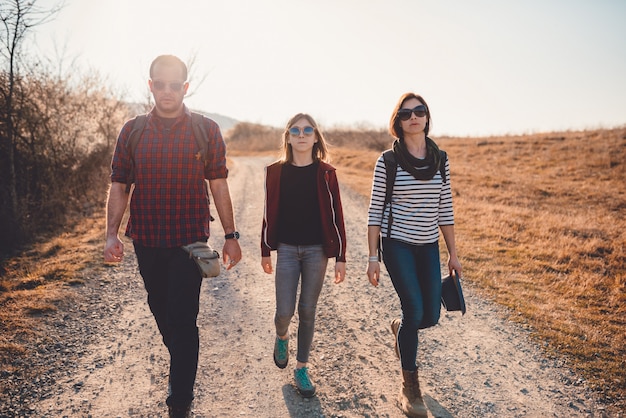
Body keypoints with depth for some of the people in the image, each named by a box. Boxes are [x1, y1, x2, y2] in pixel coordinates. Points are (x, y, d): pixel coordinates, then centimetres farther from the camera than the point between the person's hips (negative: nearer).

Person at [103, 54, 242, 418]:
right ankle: (181, 365, 46)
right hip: (146, 241, 4)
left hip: (190, 241, -3)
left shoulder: (207, 130, -2)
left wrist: (230, 235, -1)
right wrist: (112, 234, -6)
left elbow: (218, 185, 0)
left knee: (183, 320, -4)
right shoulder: (132, 131, 4)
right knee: (161, 311, 19)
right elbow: (119, 185, 5)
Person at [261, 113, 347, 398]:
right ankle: (281, 337, 36)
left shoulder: (325, 172, -2)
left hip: (316, 250, 0)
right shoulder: (276, 171, 0)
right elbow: (270, 213, 4)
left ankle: (301, 368, 25)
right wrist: (265, 251, 7)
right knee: (284, 311, -1)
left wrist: (340, 257, -4)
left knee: (307, 311, 7)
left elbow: (335, 215, -2)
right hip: (286, 249, 0)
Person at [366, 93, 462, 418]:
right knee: (415, 310, -8)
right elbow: (375, 211, -5)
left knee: (431, 316, 5)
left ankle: (400, 330, 43)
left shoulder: (440, 159, 4)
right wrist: (373, 257, -8)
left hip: (429, 246, 4)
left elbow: (445, 210, 8)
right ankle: (409, 388, 13)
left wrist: (453, 253, 8)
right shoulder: (387, 161, -6)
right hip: (397, 244, -4)